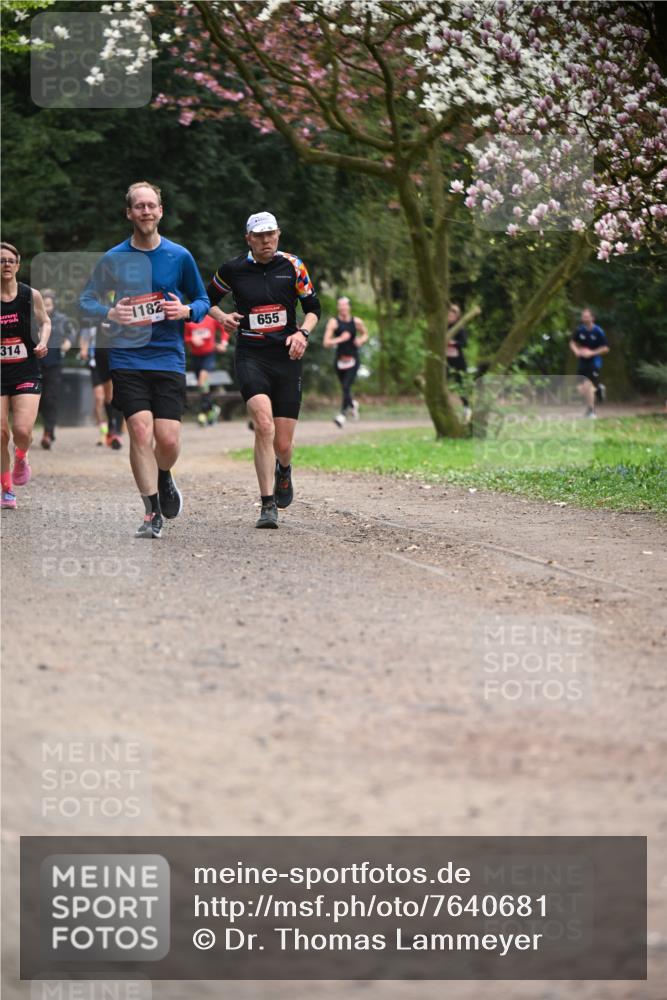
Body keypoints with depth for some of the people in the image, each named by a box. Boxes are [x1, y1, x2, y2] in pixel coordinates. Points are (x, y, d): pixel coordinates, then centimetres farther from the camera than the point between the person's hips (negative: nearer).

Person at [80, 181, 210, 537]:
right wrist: (110, 313, -12)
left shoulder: (179, 256, 4)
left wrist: (186, 311, -9)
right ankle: (152, 514, -1)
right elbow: (86, 300, 9)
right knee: (141, 432, -12)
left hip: (169, 358, 1)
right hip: (127, 358, 0)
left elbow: (203, 301, 13)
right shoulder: (113, 259, 2)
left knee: (168, 439, -7)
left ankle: (164, 479, 29)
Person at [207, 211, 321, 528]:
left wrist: (303, 333, -8)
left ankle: (283, 471, 42)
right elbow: (209, 299, 18)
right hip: (250, 357, -1)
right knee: (263, 424, -25)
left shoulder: (292, 266, 2)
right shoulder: (233, 269, 1)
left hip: (286, 358, 1)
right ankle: (268, 506, -19)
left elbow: (313, 308, 11)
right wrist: (222, 317, -2)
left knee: (282, 444, 2)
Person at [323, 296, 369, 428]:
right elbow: (326, 342, -12)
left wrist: (361, 340, -2)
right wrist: (340, 339, -25)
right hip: (340, 360, 1)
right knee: (344, 388, 12)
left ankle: (342, 415, -18)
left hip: (353, 359, -1)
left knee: (346, 387, -16)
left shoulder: (356, 322, 2)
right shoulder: (334, 322, -5)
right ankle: (352, 404, 44)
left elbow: (365, 334, 20)